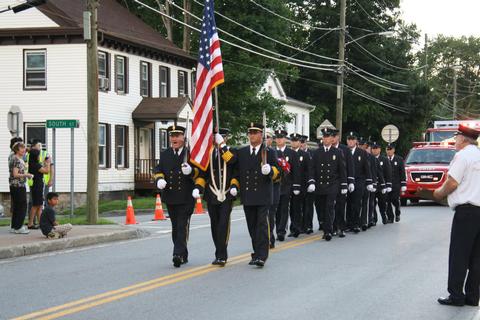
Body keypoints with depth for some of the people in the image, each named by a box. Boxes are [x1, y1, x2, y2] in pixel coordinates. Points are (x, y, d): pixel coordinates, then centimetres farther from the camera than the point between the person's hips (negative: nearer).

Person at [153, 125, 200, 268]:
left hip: (186, 197, -5)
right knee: (175, 227, 11)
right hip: (170, 197, 5)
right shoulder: (165, 155, 13)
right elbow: (158, 170, 16)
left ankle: (178, 254, -17)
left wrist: (191, 171, -23)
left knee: (182, 226, -11)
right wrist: (159, 179, -6)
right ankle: (183, 255, 21)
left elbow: (200, 172, -2)